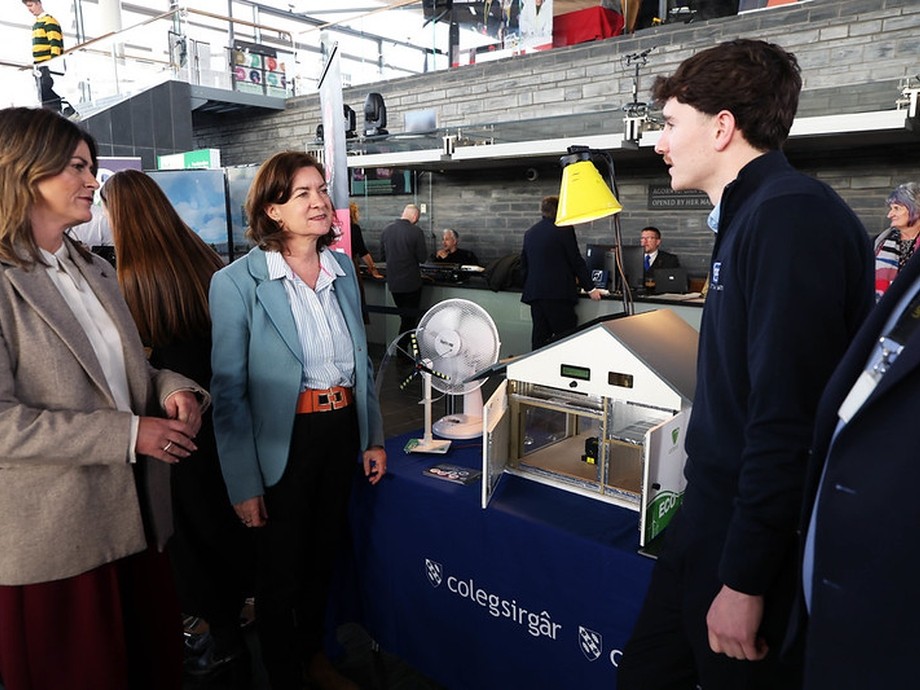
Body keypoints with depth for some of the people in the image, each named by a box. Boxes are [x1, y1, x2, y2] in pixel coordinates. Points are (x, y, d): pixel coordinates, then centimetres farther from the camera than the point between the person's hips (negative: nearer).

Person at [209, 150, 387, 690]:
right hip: (282, 442, -5)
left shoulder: (342, 269, 3)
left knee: (324, 557, 22)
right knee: (281, 573, 13)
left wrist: (374, 437, 11)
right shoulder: (238, 282, -14)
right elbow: (229, 392, -12)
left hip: (341, 430, 5)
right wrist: (244, 484, -11)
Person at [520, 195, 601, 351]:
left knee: (539, 338, 8)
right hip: (558, 292, -6)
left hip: (533, 292, 7)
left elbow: (524, 264, 18)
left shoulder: (530, 232, 14)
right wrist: (590, 288, 3)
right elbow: (576, 260, -4)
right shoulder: (564, 229, -5)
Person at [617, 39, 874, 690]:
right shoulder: (751, 213, 11)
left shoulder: (791, 216, -19)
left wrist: (745, 578, -20)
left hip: (759, 540, -9)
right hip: (715, 515, 9)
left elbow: (789, 416, -25)